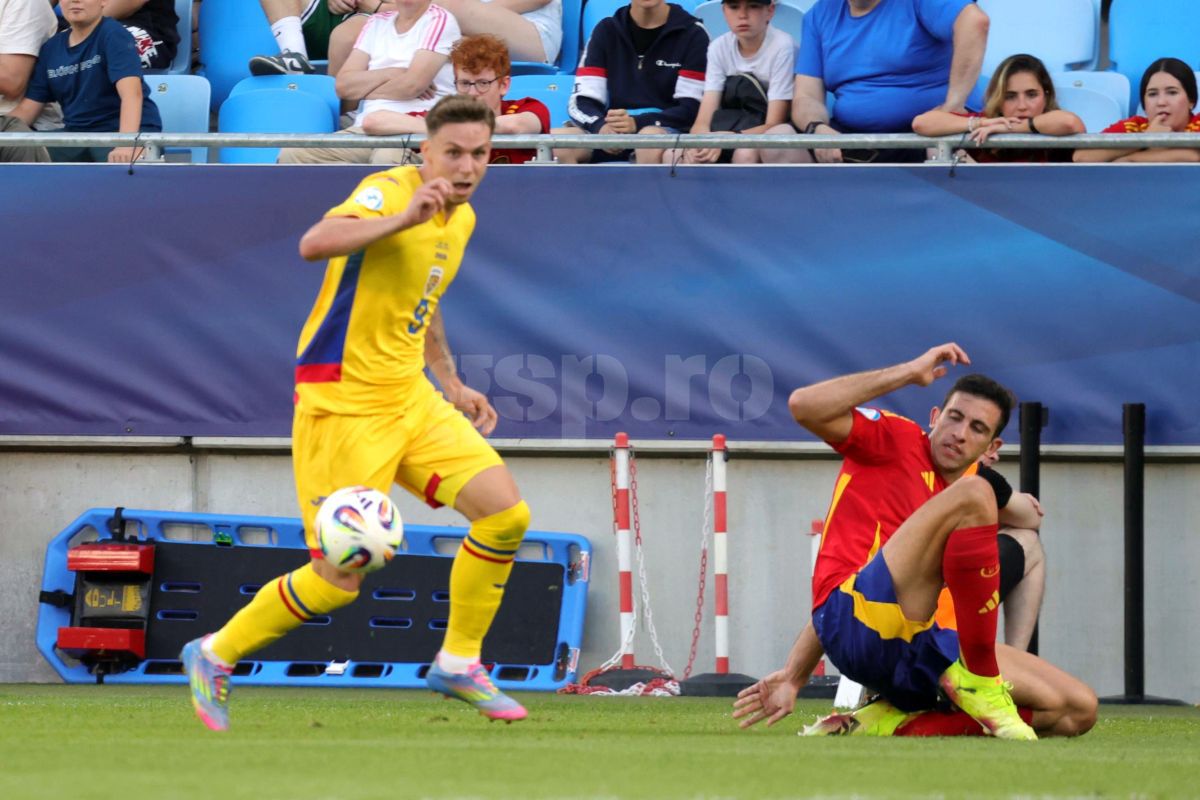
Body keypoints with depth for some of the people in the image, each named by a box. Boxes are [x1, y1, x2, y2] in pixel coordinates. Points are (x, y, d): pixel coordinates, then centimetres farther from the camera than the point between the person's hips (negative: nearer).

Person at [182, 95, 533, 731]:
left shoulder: (461, 218, 11)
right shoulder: (389, 192, -17)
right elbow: (314, 244, -37)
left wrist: (451, 384, 23)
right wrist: (405, 219, -46)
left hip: (408, 399, 8)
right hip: (341, 404, -8)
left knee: (505, 514, -5)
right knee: (338, 582, -8)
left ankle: (457, 664, 11)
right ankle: (215, 655, 14)